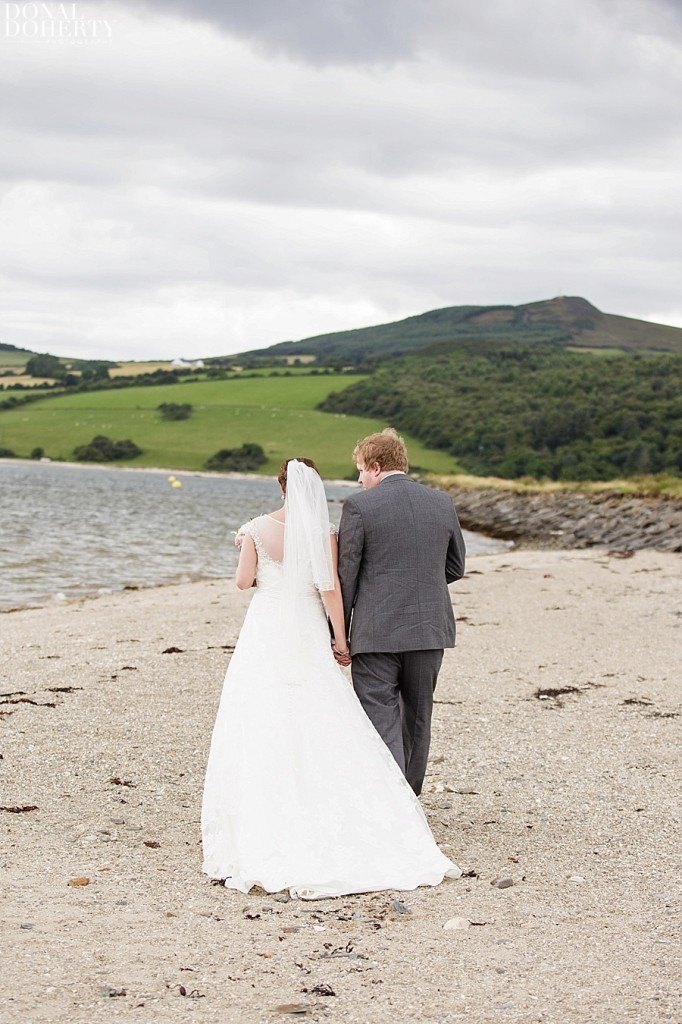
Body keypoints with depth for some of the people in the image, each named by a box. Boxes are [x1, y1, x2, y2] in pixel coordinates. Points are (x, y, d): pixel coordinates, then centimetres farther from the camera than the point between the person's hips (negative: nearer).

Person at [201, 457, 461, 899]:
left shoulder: (259, 529, -4)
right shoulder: (325, 533, -5)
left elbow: (244, 580, -3)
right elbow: (331, 589, -7)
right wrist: (340, 639, 0)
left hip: (266, 634, 0)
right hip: (308, 635, 0)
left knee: (262, 730, 5)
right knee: (324, 732, 6)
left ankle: (262, 830, 7)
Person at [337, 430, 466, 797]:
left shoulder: (359, 506, -8)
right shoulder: (442, 503, 7)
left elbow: (344, 576, -7)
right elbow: (455, 568, 15)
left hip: (377, 632, -5)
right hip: (430, 628, 5)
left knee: (381, 723, -4)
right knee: (417, 717, 18)